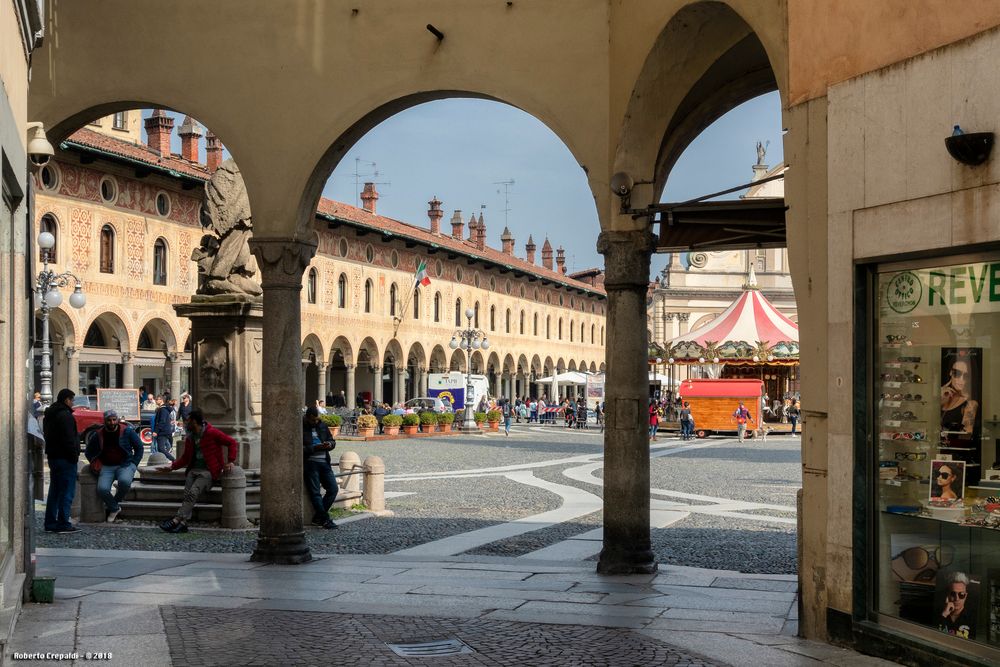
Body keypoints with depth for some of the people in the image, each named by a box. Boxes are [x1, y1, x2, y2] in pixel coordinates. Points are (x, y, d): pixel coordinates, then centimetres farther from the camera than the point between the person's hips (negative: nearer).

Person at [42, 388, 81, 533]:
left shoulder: (49, 415, 17)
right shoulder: (65, 415, -15)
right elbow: (69, 439, -20)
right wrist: (74, 455, -15)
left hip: (53, 456, 10)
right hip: (65, 458, -10)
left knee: (54, 491, 14)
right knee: (67, 491, -6)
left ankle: (50, 523, 16)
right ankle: (63, 524, -8)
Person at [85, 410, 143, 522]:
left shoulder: (127, 431, -1)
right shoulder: (98, 435, 4)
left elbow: (139, 447, 8)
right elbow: (89, 453, 18)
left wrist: (134, 464, 0)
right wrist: (97, 466, 3)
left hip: (125, 465, -2)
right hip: (107, 467, 2)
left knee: (124, 481, -35)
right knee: (102, 489, -24)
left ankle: (114, 503, -5)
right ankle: (114, 508, 4)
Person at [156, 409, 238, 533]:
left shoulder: (212, 433, -6)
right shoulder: (190, 438, 15)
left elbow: (231, 442, -2)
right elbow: (185, 458, 21)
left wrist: (230, 461, -9)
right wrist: (172, 467, 8)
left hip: (208, 471, -6)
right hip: (193, 469, 6)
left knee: (192, 493, -25)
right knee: (187, 494, -17)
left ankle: (177, 519, -30)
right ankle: (183, 523, -26)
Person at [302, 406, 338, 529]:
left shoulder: (323, 426, 15)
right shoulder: (301, 428, -4)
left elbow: (332, 440, 19)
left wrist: (330, 444, -5)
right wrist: (314, 448, -20)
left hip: (324, 462, 6)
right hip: (310, 463, -6)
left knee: (333, 489, 0)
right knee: (315, 492, -8)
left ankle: (317, 518, 8)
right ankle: (325, 519, -5)